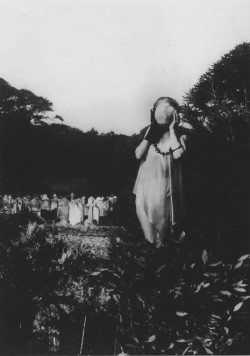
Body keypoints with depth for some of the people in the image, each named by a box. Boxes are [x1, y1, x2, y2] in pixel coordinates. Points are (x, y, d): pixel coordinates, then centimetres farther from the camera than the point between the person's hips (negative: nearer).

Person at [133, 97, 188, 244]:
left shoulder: (179, 134, -3)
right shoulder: (152, 130, 6)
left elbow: (177, 154, -22)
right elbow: (138, 154, -2)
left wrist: (172, 129, -14)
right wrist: (151, 132, -6)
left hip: (164, 184, -3)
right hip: (146, 182, 3)